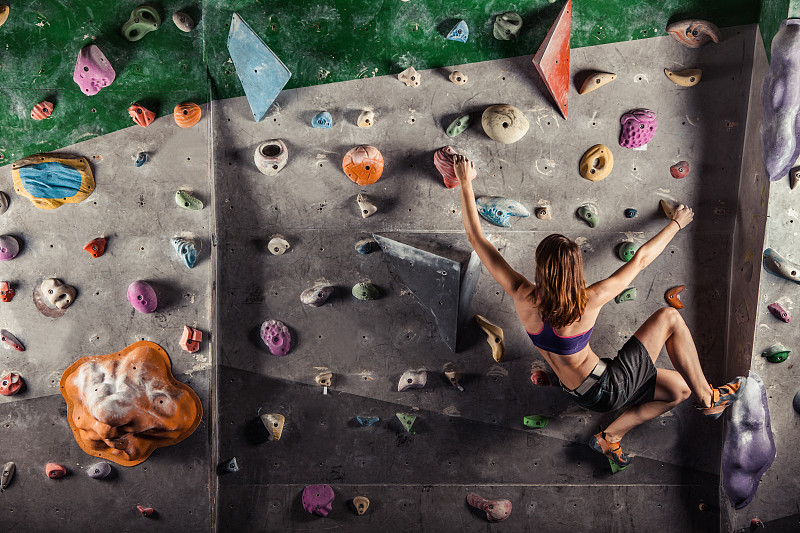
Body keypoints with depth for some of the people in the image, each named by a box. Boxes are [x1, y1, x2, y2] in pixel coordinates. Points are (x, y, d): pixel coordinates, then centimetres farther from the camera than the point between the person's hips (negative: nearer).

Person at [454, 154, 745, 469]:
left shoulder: (523, 298, -19)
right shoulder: (589, 302, -29)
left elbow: (476, 238, -13)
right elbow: (641, 258, -15)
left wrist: (466, 184, -7)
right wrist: (676, 223, 1)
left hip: (581, 393, 6)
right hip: (608, 388, -6)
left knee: (679, 389, 24)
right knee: (670, 318, 1)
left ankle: (609, 437, 18)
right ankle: (708, 399, 14)